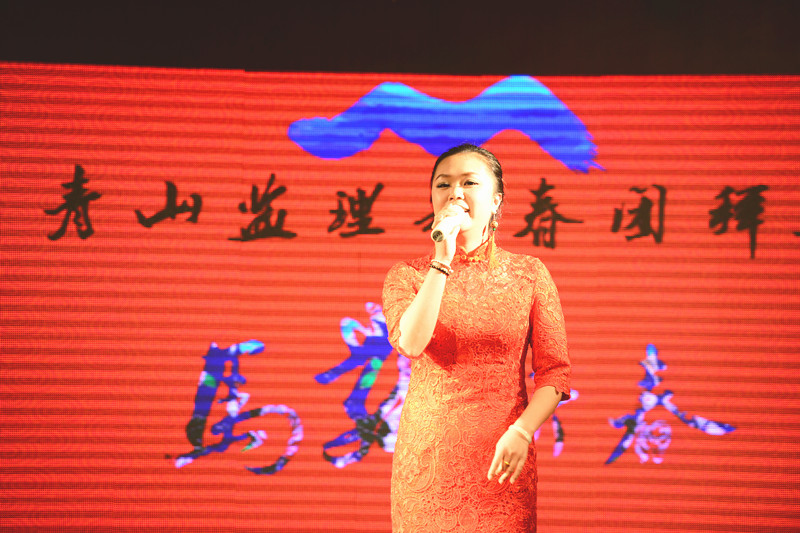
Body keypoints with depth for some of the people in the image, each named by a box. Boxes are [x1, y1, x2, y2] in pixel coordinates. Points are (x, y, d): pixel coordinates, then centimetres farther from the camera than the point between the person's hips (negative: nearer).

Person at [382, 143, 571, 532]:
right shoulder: (407, 276, 3)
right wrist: (442, 261, -17)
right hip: (427, 456, 0)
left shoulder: (529, 274, 2)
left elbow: (555, 372, 0)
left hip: (501, 457, 0)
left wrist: (521, 431, -16)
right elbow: (411, 343, -17)